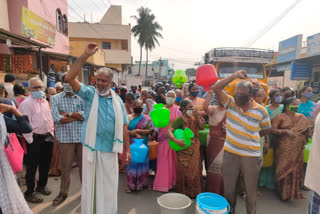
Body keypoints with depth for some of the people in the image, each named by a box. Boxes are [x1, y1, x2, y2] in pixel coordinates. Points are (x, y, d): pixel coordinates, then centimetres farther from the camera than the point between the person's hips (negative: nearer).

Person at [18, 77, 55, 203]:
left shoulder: (45, 102, 12)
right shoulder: (27, 103, -12)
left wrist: (51, 133, 12)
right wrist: (30, 140, -15)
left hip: (47, 137, 7)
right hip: (35, 139, -7)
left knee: (45, 164, 18)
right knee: (32, 166, 3)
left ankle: (41, 186, 37)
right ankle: (29, 193, 18)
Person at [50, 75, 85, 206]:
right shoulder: (55, 99, 2)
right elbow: (56, 119, -12)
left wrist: (68, 114, -13)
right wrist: (78, 116, -8)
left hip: (82, 137, 1)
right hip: (65, 138, -1)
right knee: (65, 167, 8)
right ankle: (63, 192, 28)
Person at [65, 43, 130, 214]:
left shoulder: (118, 100, 4)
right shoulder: (89, 94, -2)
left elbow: (123, 127, 7)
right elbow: (69, 78, -16)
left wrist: (127, 150, 6)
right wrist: (85, 56, -21)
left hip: (110, 150, 2)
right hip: (91, 147, -2)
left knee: (109, 185, 14)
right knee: (88, 183, 11)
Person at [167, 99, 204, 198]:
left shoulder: (193, 118, 6)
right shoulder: (179, 119, -15)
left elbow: (202, 127, -1)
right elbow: (169, 131, -22)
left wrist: (197, 117, -12)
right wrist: (176, 140, -37)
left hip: (195, 149, 6)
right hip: (184, 149, -6)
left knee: (194, 170, 16)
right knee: (184, 170, 5)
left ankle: (194, 191, 35)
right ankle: (183, 191, 26)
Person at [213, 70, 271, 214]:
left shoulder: (261, 111, -6)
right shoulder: (230, 103, -5)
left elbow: (266, 130, 9)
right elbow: (216, 88, -17)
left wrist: (251, 136, 4)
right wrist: (234, 75, -17)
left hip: (251, 155, -1)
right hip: (230, 153, 1)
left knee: (251, 190, 15)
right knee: (229, 188, 15)